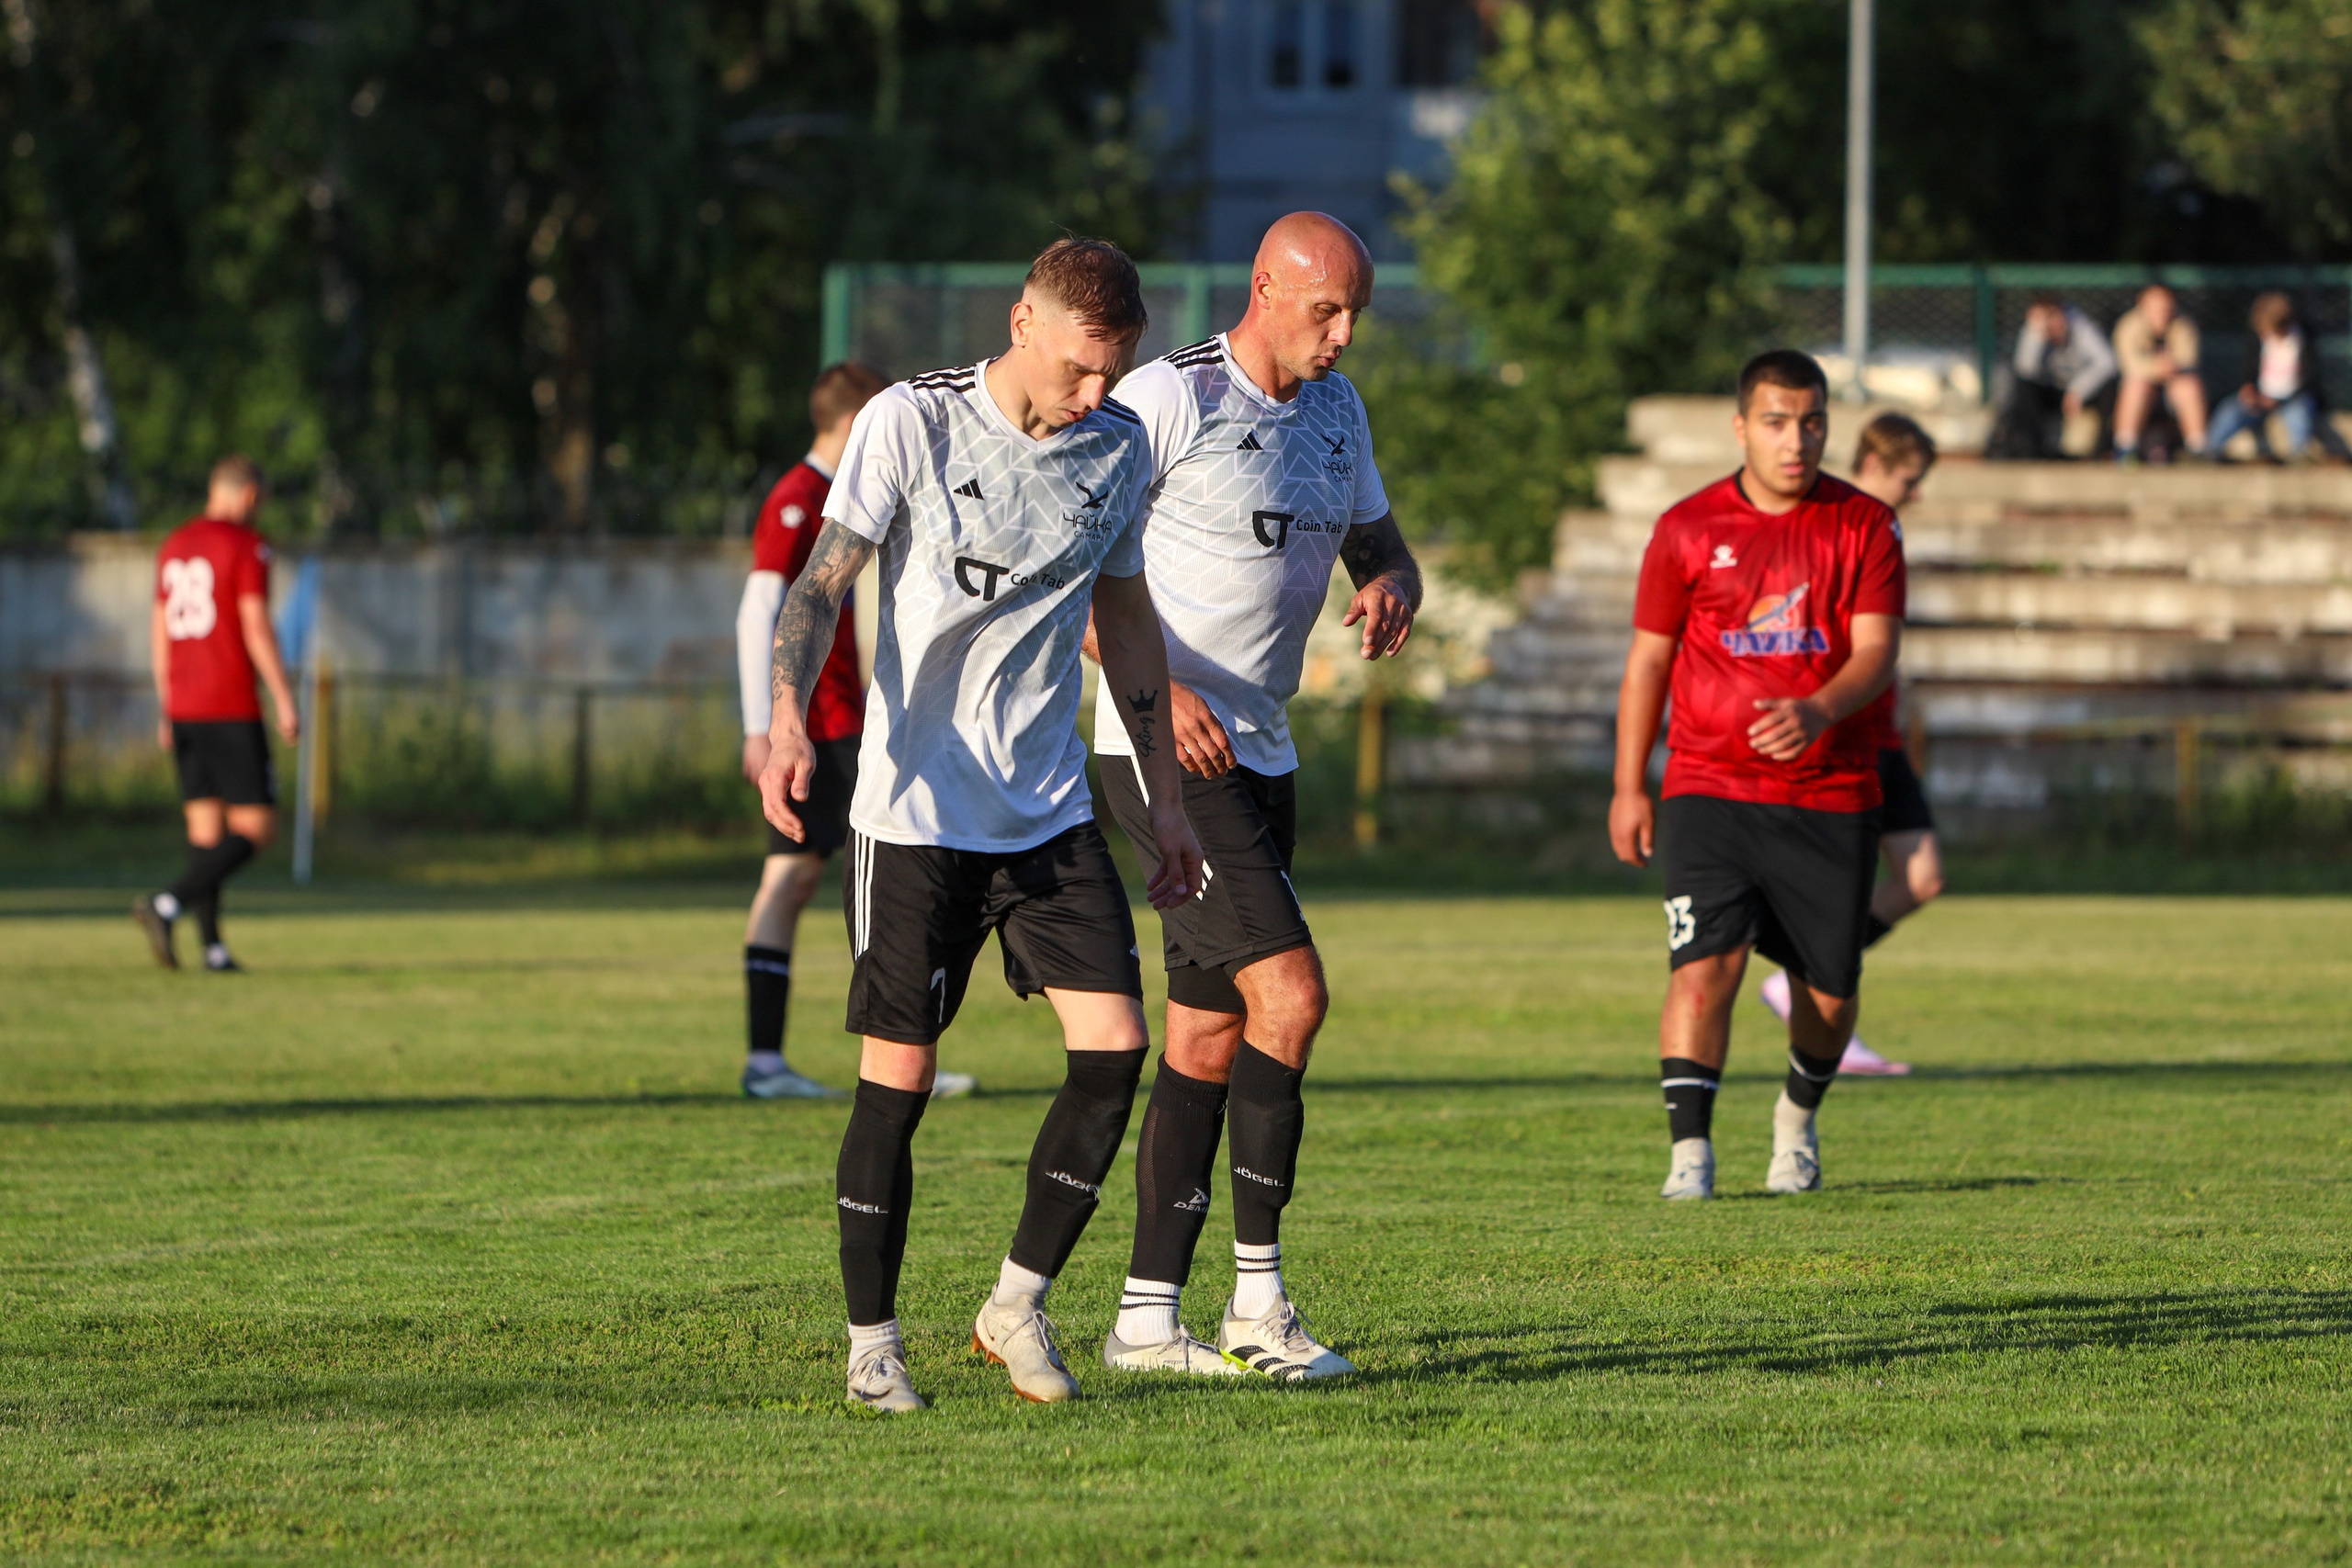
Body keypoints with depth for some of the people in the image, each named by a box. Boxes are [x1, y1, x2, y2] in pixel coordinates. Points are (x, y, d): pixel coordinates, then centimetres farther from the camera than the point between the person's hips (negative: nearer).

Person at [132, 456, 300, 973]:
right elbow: (256, 626, -15)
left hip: (185, 712, 7)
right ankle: (168, 906, -21)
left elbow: (159, 630, 15)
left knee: (206, 829, 9)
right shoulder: (247, 547, -8)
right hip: (233, 710, -7)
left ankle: (213, 946, 3)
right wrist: (286, 703, -12)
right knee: (255, 829, -4)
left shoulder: (174, 547, 14)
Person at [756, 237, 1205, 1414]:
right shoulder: (910, 424, -9)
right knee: (897, 1076, -4)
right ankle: (871, 1344, 10)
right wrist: (788, 723, -28)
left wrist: (1164, 798, 19)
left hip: (1052, 816, 4)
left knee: (1114, 1047, -8)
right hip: (914, 815, -4)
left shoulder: (1118, 447, 6)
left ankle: (1017, 1305, 7)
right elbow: (821, 582, -10)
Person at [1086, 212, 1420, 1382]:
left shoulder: (1335, 409, 12)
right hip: (1164, 750, -8)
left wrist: (1390, 589, -2)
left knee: (1209, 1037, 7)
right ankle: (1257, 1296, -12)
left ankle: (1148, 1317, 10)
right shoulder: (1166, 398, -12)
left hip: (1260, 754, 8)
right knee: (1289, 990, -17)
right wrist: (1159, 691, -21)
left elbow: (1378, 544, 24)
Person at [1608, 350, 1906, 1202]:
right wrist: (1629, 786, 8)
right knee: (1706, 964, -19)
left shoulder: (1864, 526, 2)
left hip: (1831, 795, 1)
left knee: (1831, 992, 7)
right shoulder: (1688, 529, 3)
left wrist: (1816, 713, -28)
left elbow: (1876, 652, -8)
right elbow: (1648, 659, 10)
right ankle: (1690, 1151, -15)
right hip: (1709, 788, -1)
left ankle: (1798, 1117, 36)